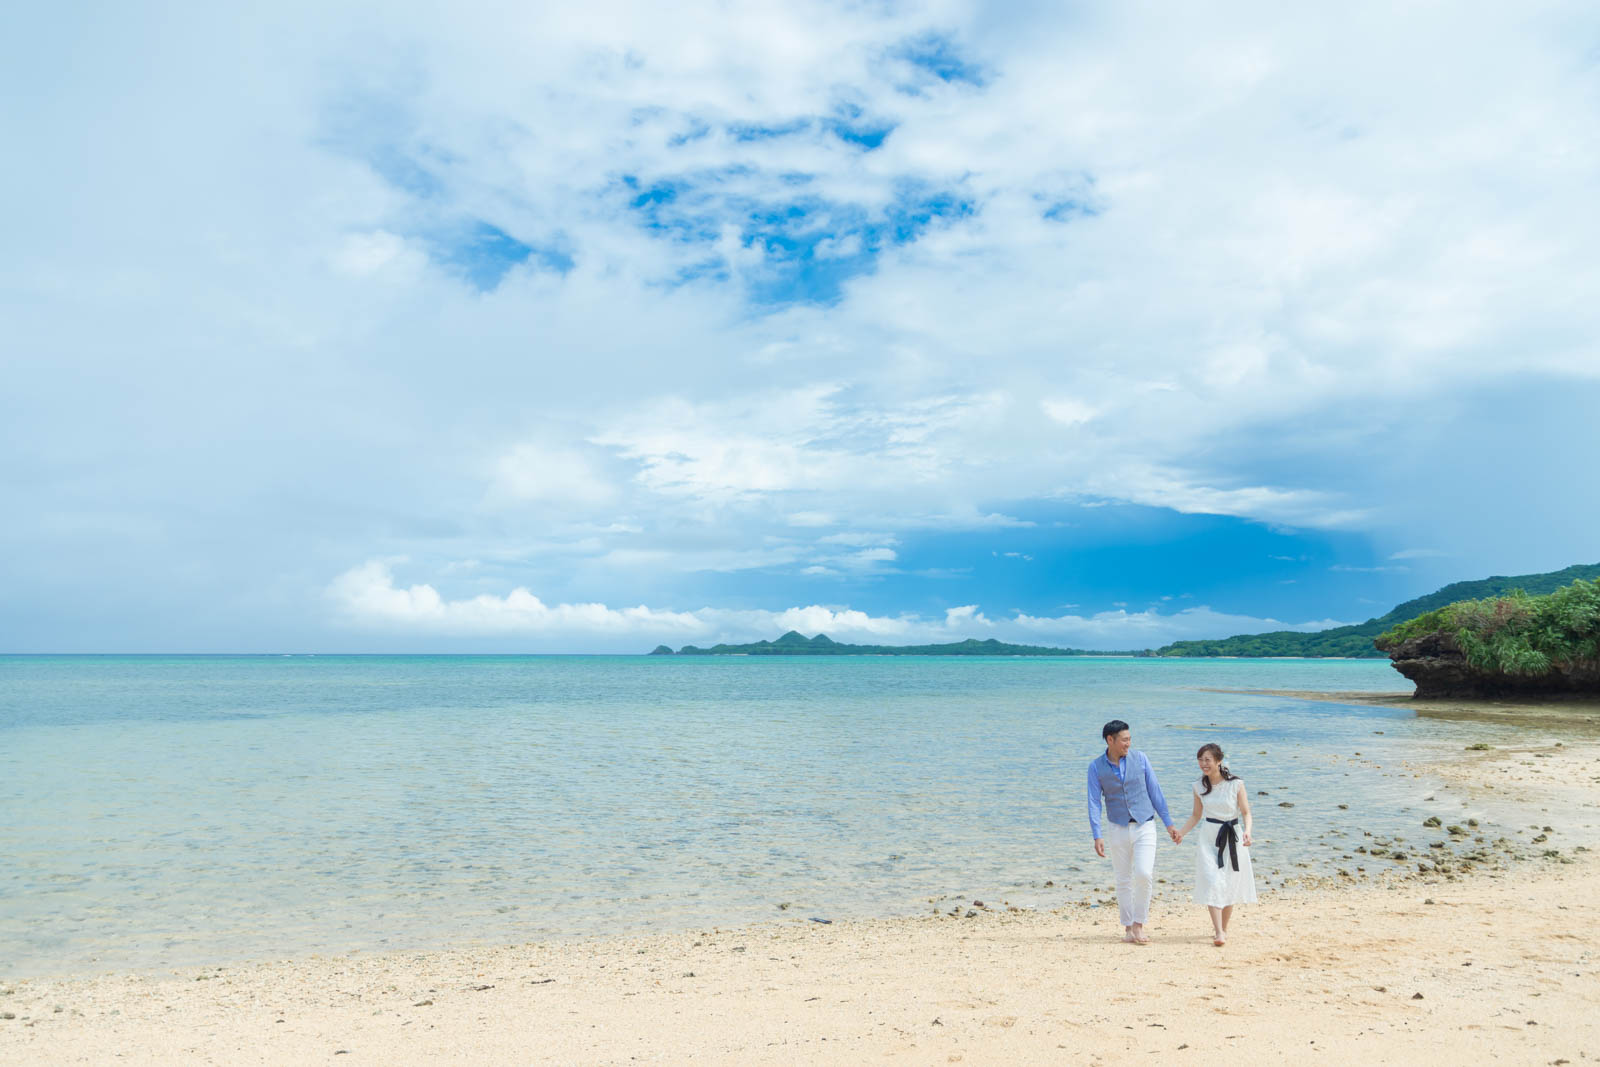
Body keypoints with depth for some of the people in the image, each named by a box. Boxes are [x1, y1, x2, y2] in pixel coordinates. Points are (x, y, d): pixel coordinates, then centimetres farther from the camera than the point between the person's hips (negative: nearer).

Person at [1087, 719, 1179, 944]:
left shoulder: (1140, 759, -2)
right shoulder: (1096, 767, -4)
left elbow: (1155, 792, 4)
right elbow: (1094, 802, -5)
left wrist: (1168, 823, 3)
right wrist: (1097, 836, -13)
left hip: (1144, 826, 0)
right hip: (1117, 829, 0)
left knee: (1143, 874, -15)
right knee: (1123, 880, 5)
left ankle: (1139, 924, 0)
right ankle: (1128, 928, 19)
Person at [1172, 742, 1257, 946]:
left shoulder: (1236, 784, -8)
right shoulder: (1199, 787, 2)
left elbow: (1246, 812, -3)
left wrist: (1247, 831, -22)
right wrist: (1181, 831, -2)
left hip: (1232, 837, -1)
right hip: (1209, 838, 1)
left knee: (1230, 886, 6)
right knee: (1213, 883, -11)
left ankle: (1223, 928, 25)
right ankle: (1218, 933, -13)